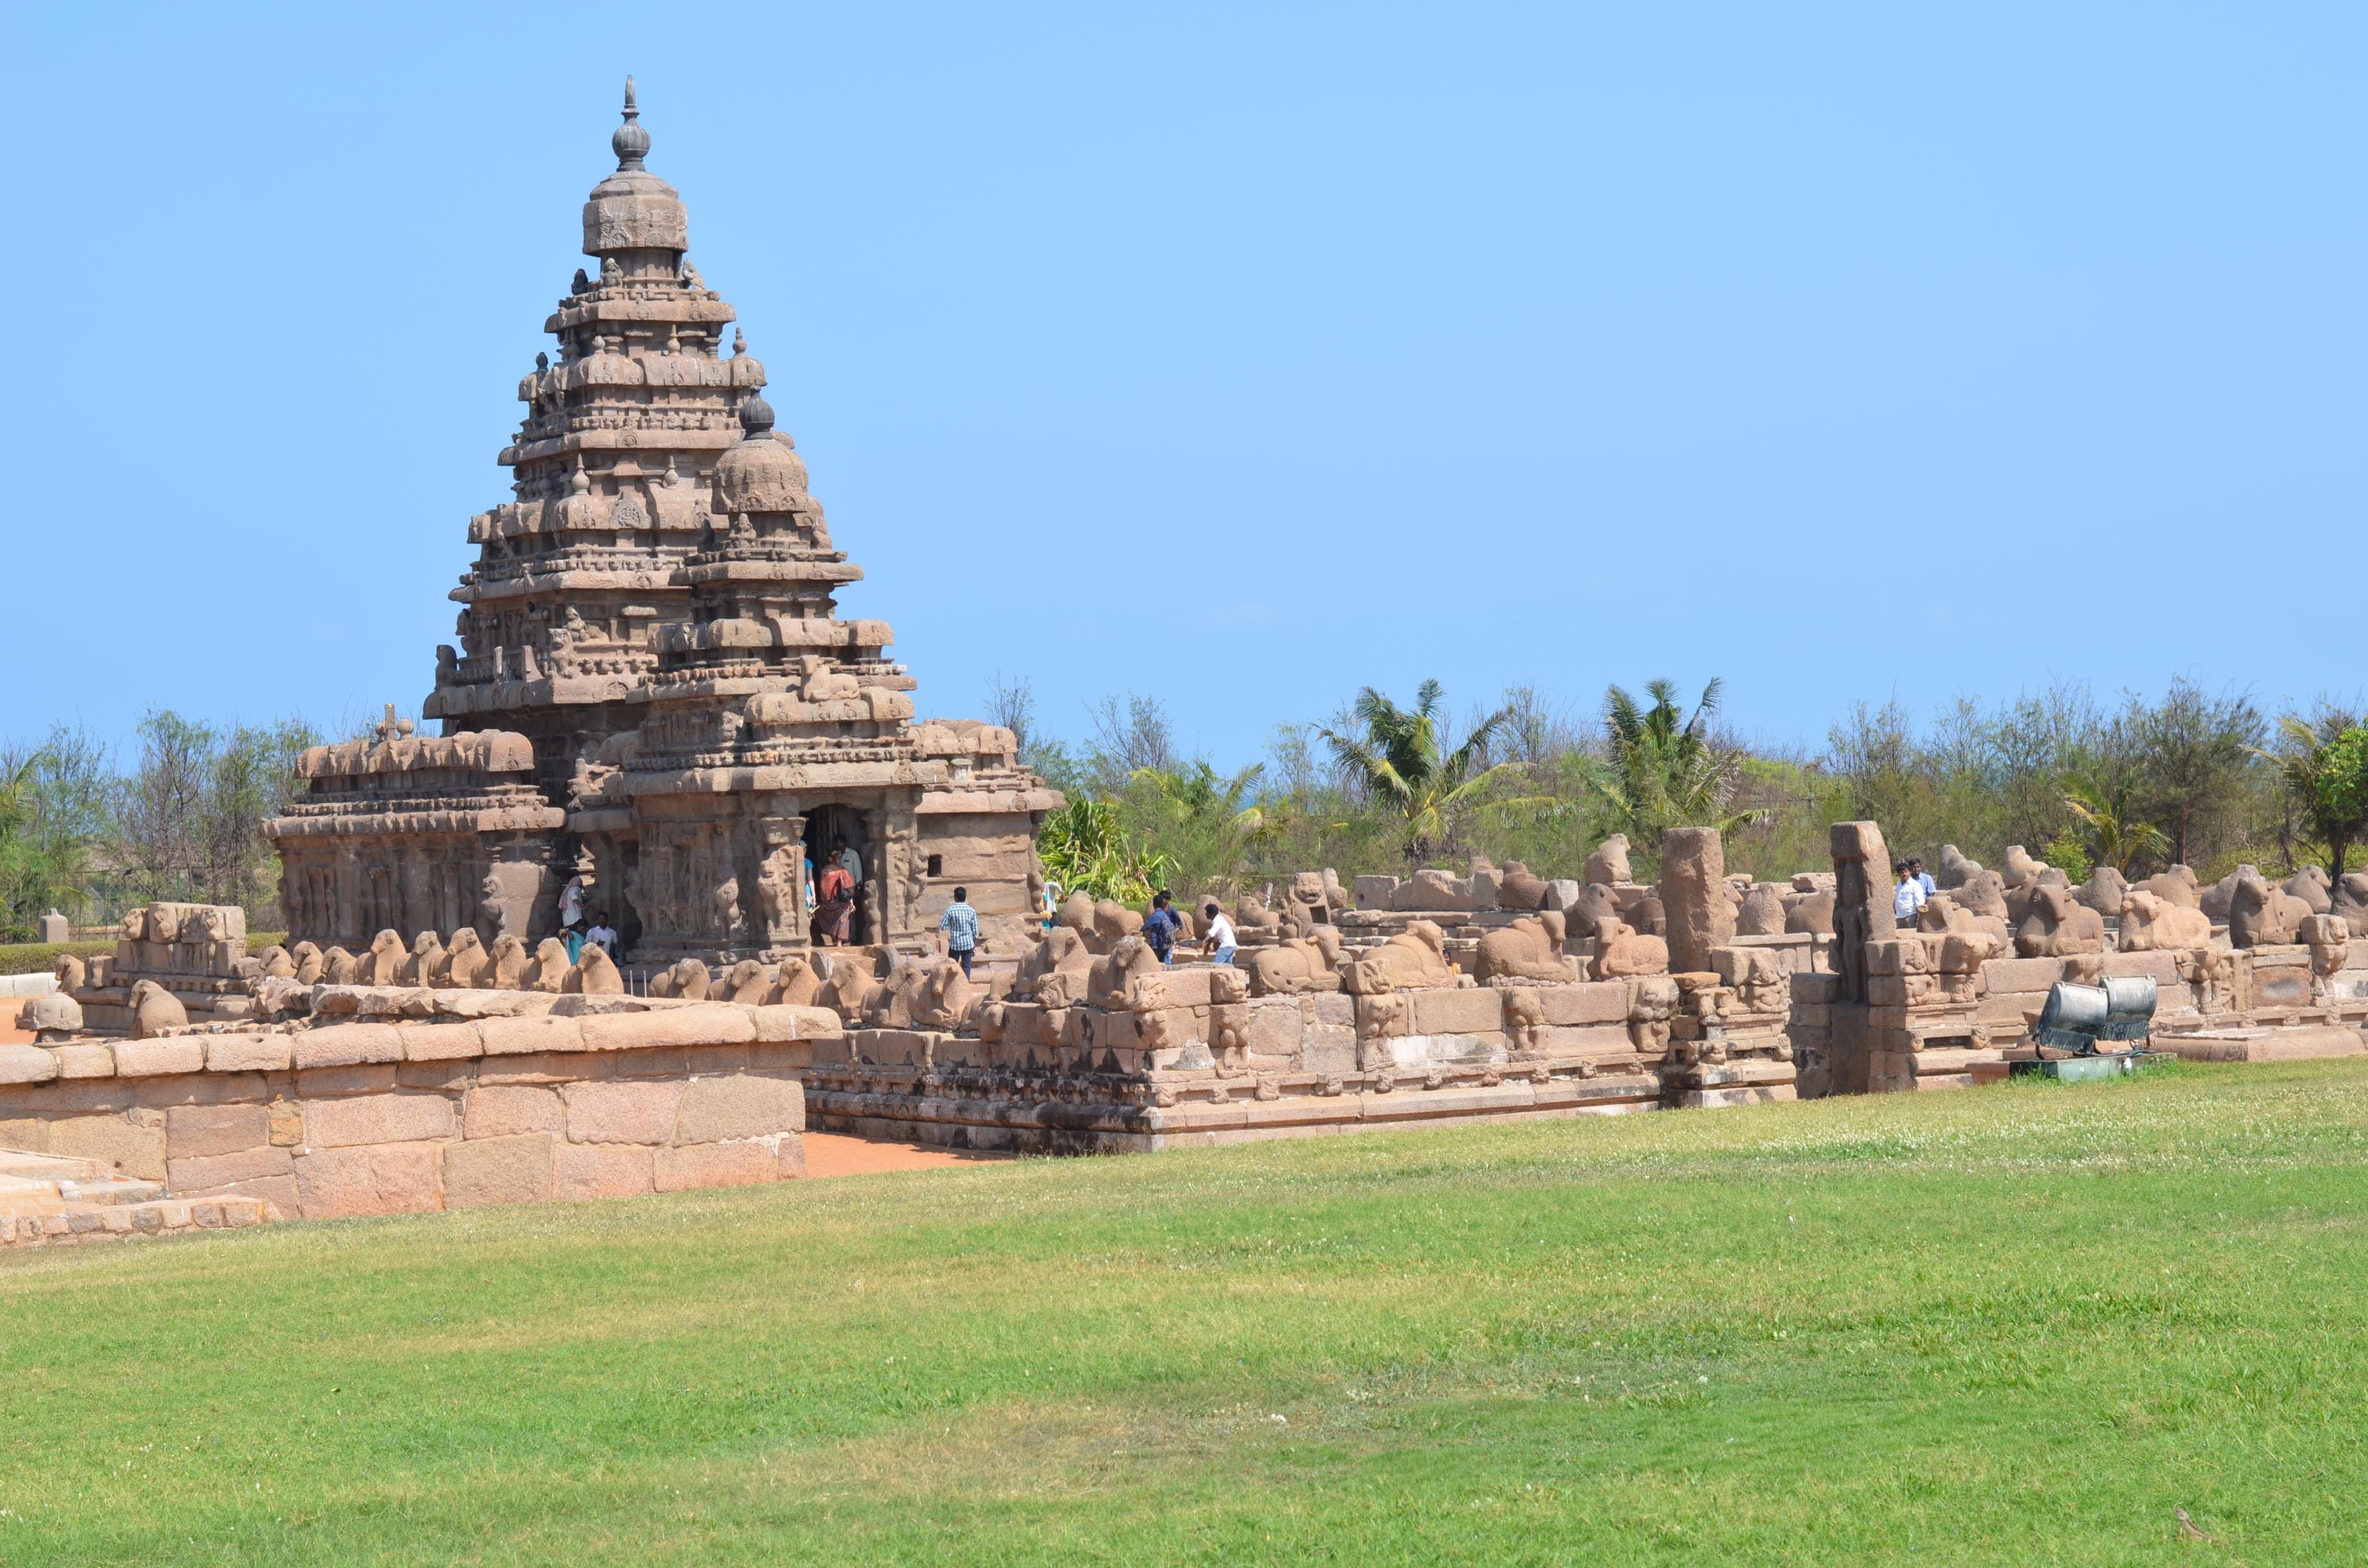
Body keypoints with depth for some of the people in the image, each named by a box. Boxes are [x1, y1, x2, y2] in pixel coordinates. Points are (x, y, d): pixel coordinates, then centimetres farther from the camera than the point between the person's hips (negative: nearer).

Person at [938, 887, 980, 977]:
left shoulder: (950, 910, -9)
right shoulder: (971, 911, -1)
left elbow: (942, 927, -7)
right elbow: (975, 930, 3)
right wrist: (975, 944, 13)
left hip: (955, 943, -2)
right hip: (968, 943, 2)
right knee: (966, 967, 5)